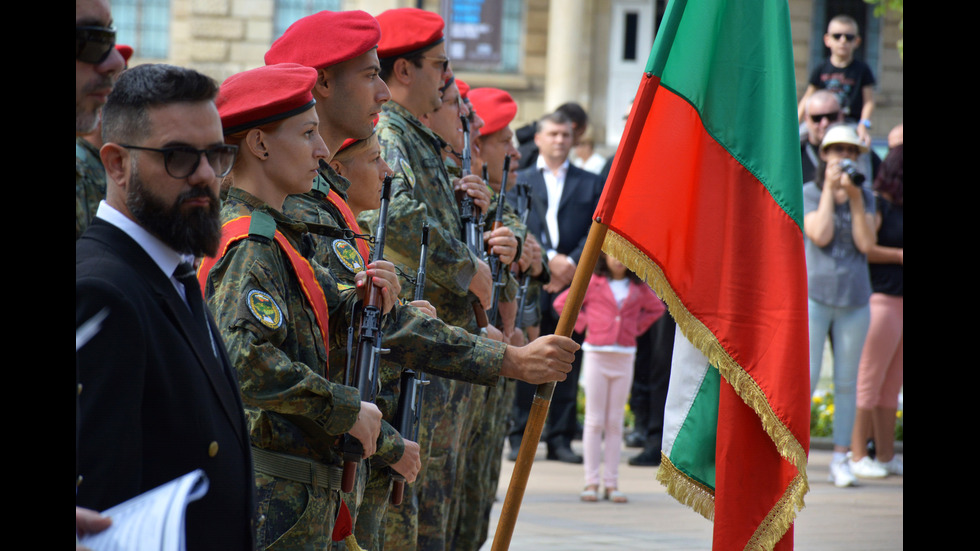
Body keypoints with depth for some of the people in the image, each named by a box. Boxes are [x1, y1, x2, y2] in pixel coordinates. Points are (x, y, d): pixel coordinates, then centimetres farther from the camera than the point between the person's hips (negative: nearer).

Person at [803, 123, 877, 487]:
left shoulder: (865, 197, 10)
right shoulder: (808, 193, 0)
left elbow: (866, 243, -4)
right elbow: (820, 235, -15)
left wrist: (855, 198, -10)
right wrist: (830, 190, -11)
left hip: (854, 297, 3)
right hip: (815, 293, -3)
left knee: (846, 382, 5)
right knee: (806, 377, -9)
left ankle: (841, 459, 10)